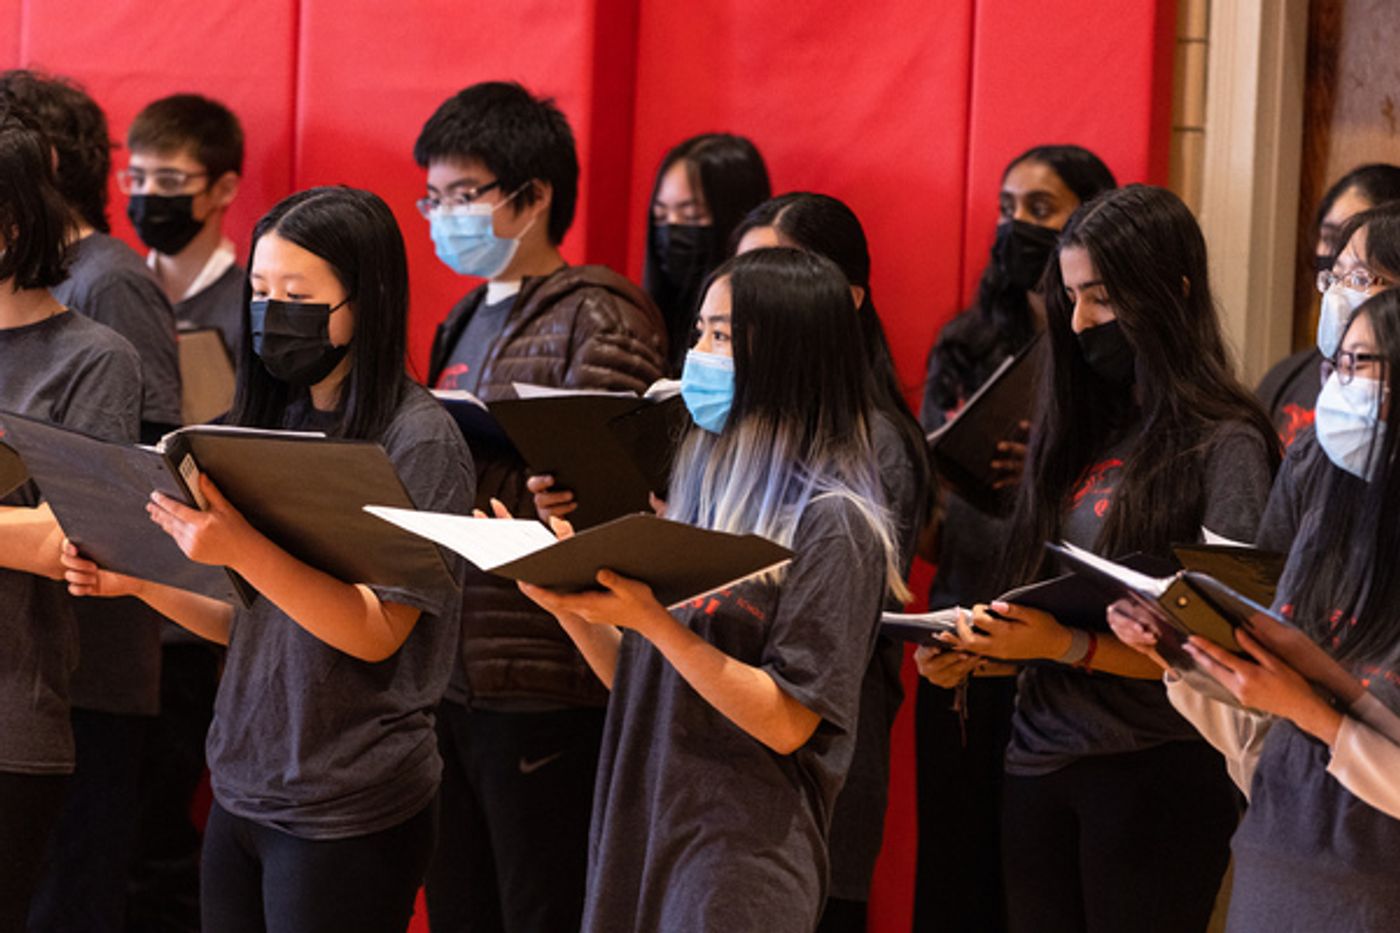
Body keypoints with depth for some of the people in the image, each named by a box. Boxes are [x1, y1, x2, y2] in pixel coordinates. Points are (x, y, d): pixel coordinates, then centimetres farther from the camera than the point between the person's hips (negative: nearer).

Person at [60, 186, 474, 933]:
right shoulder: (276, 422, 9)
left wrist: (242, 550, -30)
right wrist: (141, 583, -1)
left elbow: (376, 634, -19)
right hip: (242, 796, 7)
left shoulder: (418, 442, -11)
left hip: (349, 816, -6)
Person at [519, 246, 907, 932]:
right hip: (640, 837, 7)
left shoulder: (833, 523, -10)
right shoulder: (704, 494, 13)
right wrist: (568, 600, -1)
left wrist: (650, 619, -20)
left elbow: (788, 722, -16)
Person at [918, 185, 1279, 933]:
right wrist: (978, 651, -6)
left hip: (1155, 778, -6)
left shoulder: (1225, 447, -9)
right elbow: (1042, 604, 13)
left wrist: (1067, 646, -21)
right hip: (1039, 763, 6)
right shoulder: (1082, 430, 11)